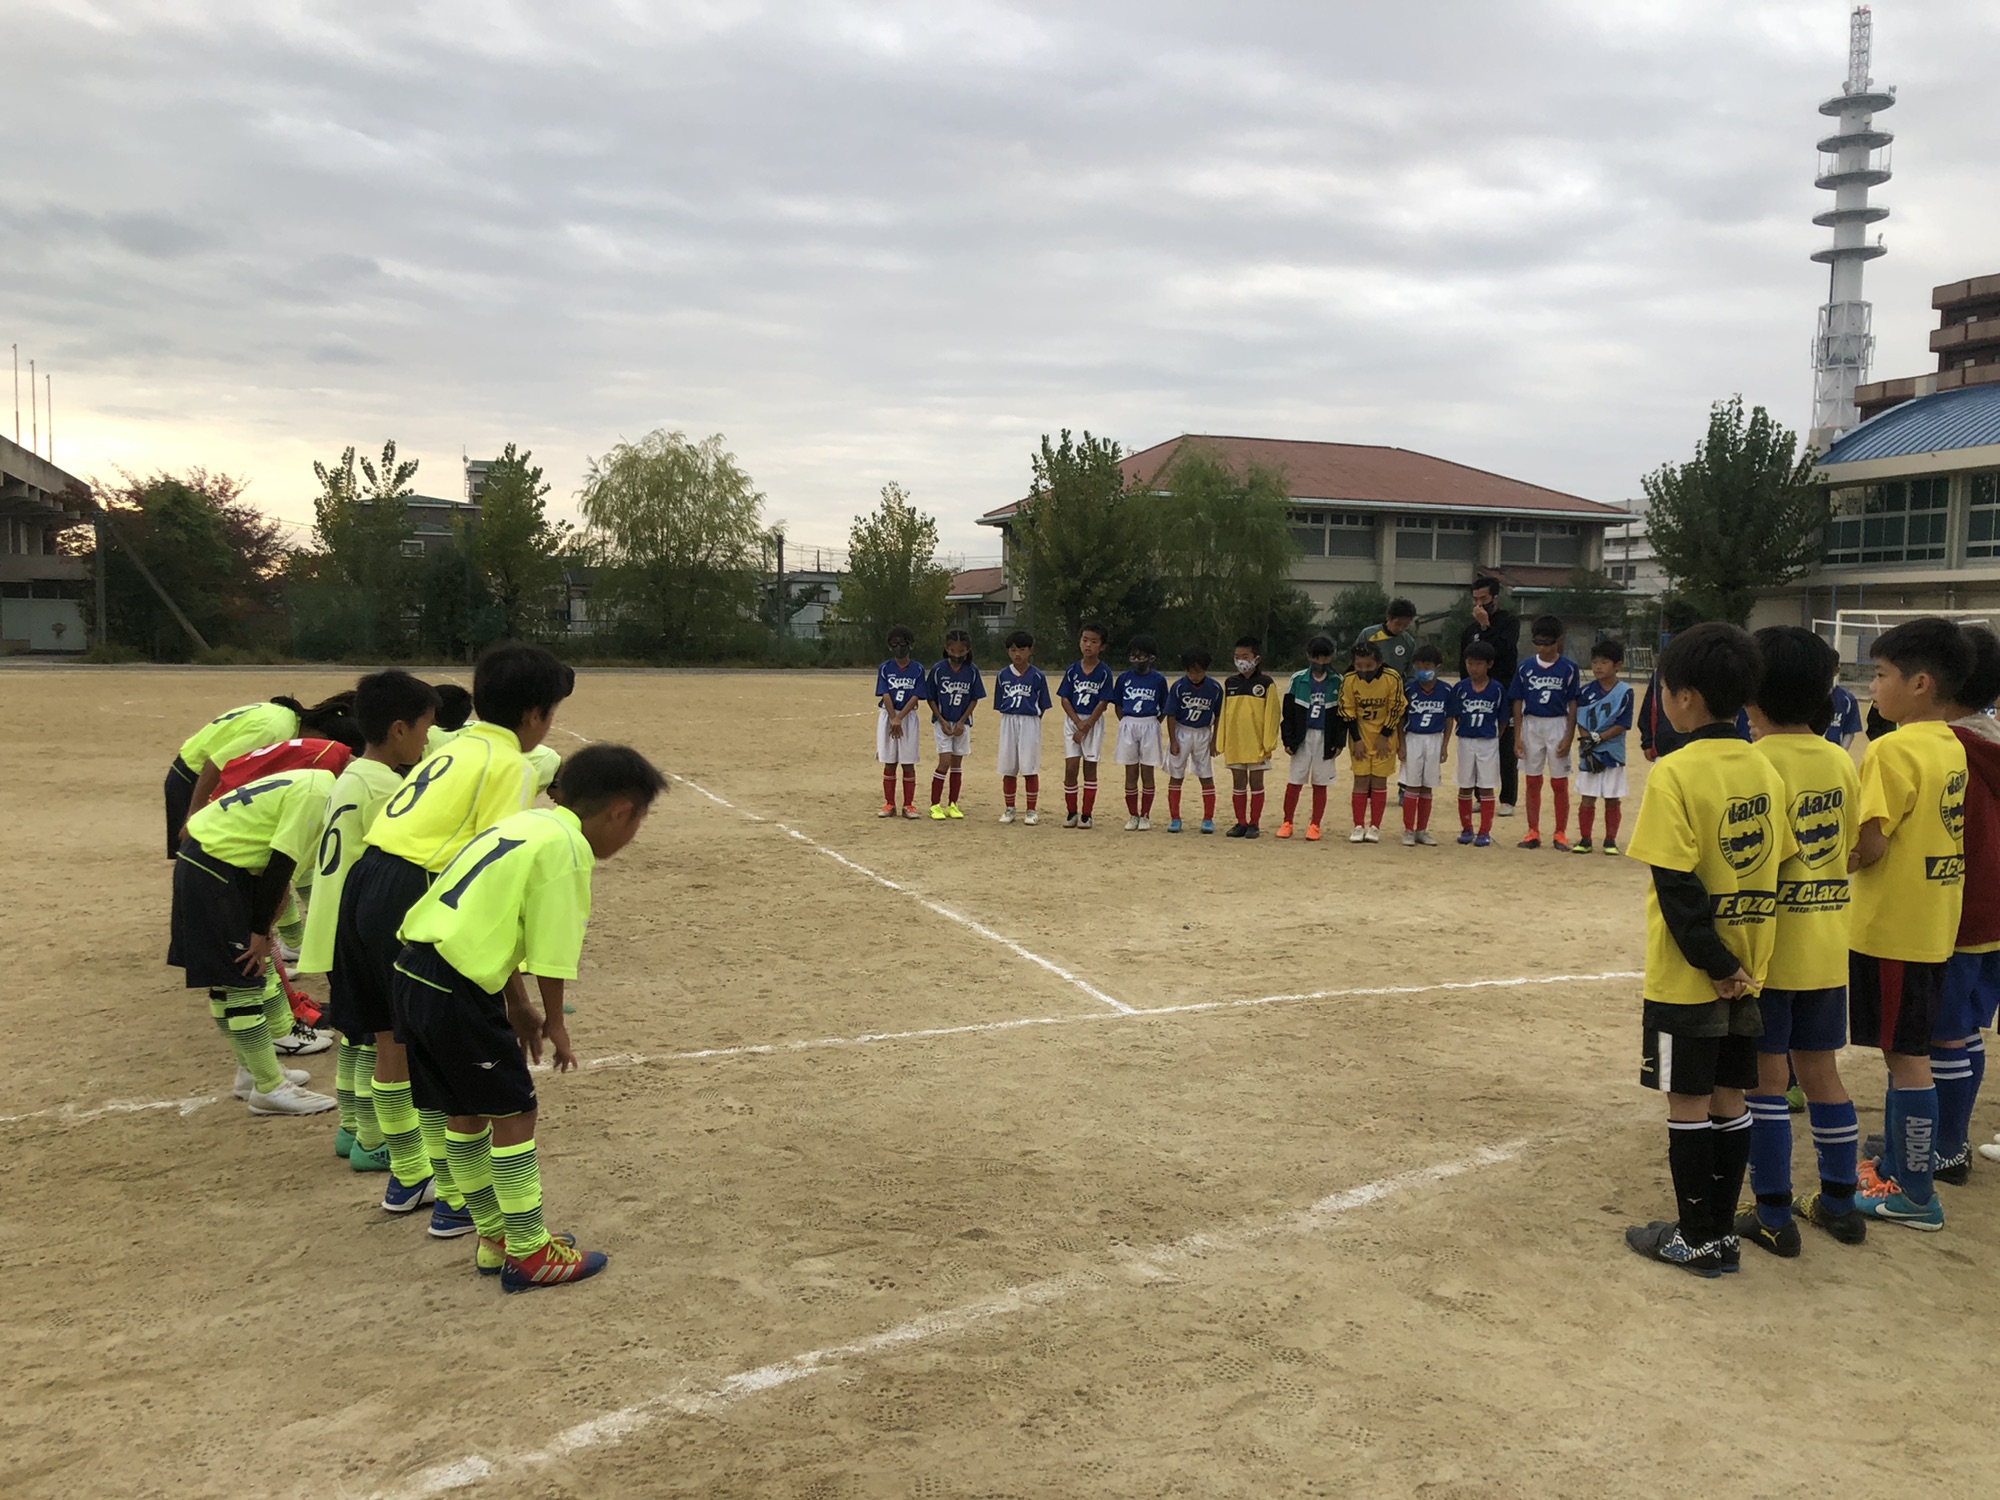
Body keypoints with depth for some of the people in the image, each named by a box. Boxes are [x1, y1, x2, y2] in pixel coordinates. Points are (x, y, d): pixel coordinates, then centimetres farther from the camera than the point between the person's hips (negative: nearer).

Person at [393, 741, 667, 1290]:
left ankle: (493, 1238, 32)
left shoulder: (525, 823, 17)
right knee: (513, 1112, 3)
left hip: (412, 975, 10)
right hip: (456, 990, -10)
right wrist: (554, 1020, 2)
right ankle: (528, 1254, 13)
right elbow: (552, 946, -12)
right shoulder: (566, 844, -11)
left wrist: (518, 1007, 25)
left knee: (463, 1111, 19)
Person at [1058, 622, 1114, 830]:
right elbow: (1064, 699, 0)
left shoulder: (1104, 672, -6)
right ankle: (1071, 812, 9)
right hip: (1072, 720, 2)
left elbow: (1103, 703, -9)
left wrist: (1086, 727, -13)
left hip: (1094, 723, -2)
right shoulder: (1072, 670, 2)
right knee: (1070, 767, -2)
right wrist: (1078, 722, -12)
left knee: (1090, 767, 3)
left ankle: (1086, 814, 8)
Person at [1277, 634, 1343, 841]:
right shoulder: (1298, 679, 0)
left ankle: (1315, 826, 12)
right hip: (1302, 737, 0)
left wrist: (1339, 742, -2)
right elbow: (1287, 712, 2)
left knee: (1320, 784, 5)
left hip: (1325, 739, 0)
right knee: (1294, 782, 1)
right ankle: (1287, 822, 11)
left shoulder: (1337, 682, 2)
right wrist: (1288, 739, -4)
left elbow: (1342, 715, 4)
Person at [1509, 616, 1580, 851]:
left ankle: (1560, 834, 12)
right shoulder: (1525, 667, 1)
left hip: (1558, 726, -2)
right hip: (1531, 725, 2)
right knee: (1533, 782, 8)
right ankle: (1533, 833, 15)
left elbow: (1573, 705, -3)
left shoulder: (1568, 668, -5)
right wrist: (1517, 736, -1)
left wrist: (1568, 737, -9)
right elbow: (1517, 703, 4)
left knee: (1559, 783, 3)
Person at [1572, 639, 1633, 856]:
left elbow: (1622, 725, -10)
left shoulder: (1624, 692, -7)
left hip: (1613, 753, -2)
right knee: (1587, 798, 5)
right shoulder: (1586, 691, 1)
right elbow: (1580, 722, 1)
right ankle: (1585, 839, 14)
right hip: (1588, 753, 2)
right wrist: (1586, 742, -13)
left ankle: (1610, 840, 16)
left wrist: (1598, 738, -17)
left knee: (1613, 799, 6)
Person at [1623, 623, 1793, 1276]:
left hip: (1691, 976, -7)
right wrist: (1743, 962, 12)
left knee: (1688, 1104, 5)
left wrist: (1713, 964, -12)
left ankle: (1696, 1239, 15)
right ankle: (1723, 1233, 23)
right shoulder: (1765, 769, 4)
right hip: (1747, 970, 7)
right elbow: (1776, 868, 8)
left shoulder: (1676, 774, -17)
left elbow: (1678, 886, -20)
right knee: (1729, 1100, 14)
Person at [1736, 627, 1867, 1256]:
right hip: (1827, 946, 6)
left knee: (1767, 1078, 4)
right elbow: (1849, 848, 10)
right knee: (1820, 1070, 17)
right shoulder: (1841, 762, 3)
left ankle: (1774, 1215, 11)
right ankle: (1839, 1201, 28)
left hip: (1769, 946, -6)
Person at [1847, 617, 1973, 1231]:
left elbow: (1869, 844, -23)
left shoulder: (1894, 750, -19)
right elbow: (1926, 831, 11)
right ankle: (1896, 1165, 30)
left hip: (1893, 927, -8)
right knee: (1908, 1050, 18)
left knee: (1906, 1055, 1)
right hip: (1934, 923, 8)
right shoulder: (1952, 747, 8)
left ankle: (1913, 1196, 11)